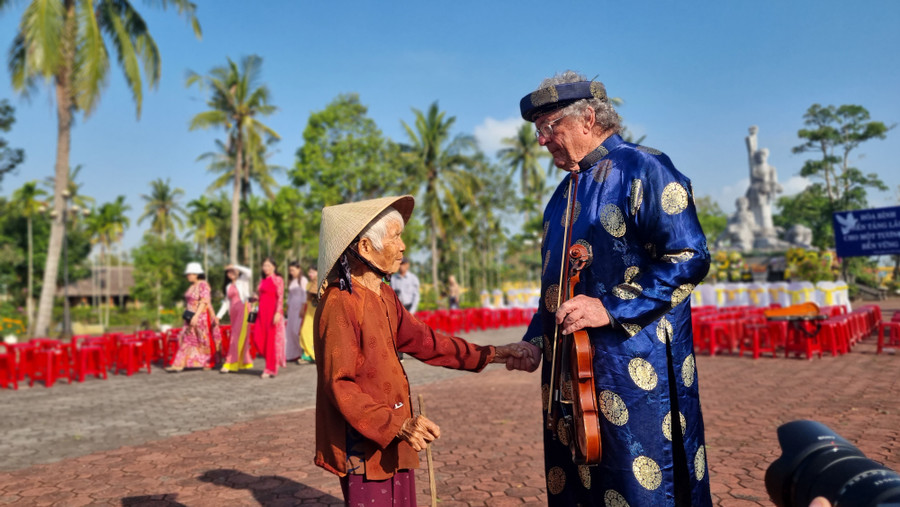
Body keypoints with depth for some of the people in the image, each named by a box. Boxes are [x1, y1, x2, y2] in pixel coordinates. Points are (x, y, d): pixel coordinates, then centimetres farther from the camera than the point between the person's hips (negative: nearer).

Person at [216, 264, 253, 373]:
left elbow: (249, 272, -18)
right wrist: (219, 315, 10)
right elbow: (226, 302, 18)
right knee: (241, 339, 7)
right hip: (233, 313, 6)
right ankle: (246, 362, 14)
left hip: (243, 309, -6)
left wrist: (235, 266, -11)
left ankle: (230, 364, -15)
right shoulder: (228, 286, 19)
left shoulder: (243, 280, 4)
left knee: (237, 337, -11)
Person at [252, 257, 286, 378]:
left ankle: (271, 369, 6)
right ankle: (272, 361, 21)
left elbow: (280, 297, -12)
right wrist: (256, 297, 4)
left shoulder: (278, 280, -5)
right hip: (262, 312, 7)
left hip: (273, 312, -7)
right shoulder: (262, 281, 16)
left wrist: (278, 313, -20)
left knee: (272, 339, -2)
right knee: (258, 338, 0)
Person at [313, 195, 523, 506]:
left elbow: (422, 341, 10)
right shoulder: (340, 304, -20)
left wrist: (488, 355, 7)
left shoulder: (385, 296, 6)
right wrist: (398, 425, -29)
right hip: (363, 447, -8)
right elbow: (340, 385, -22)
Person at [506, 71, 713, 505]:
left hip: (636, 372, -7)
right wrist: (534, 341, 11)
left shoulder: (642, 170, -8)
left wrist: (611, 308, -21)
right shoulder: (565, 192, 16)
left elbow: (689, 259, -16)